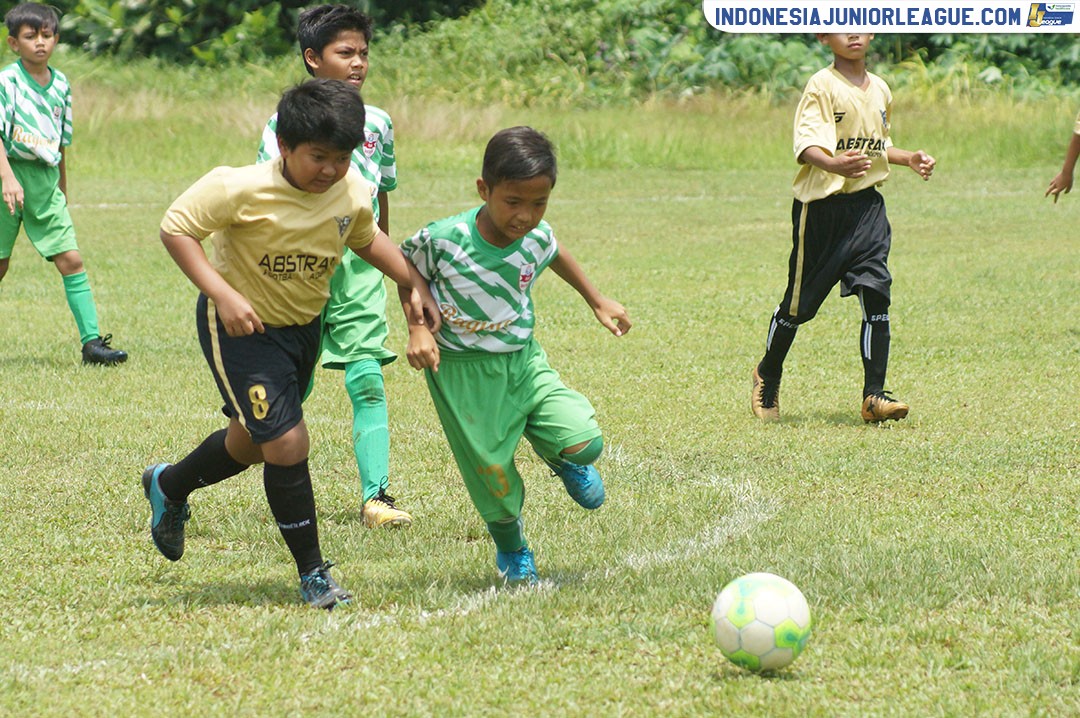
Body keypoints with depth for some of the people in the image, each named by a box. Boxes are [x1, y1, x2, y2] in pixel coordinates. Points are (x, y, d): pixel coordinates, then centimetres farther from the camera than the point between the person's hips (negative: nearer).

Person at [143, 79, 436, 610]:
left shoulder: (352, 192, -10)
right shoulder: (241, 189, -28)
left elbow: (366, 237, 12)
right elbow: (175, 228, -21)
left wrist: (412, 282, 0)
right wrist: (222, 294, -30)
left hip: (304, 325, 7)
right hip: (242, 326, -7)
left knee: (252, 443, 21)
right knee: (286, 443, -15)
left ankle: (168, 486, 51)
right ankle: (313, 574, 0)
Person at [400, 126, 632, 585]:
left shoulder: (536, 238, -11)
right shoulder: (443, 240, -23)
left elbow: (555, 254, 16)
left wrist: (597, 301, 26)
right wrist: (418, 328, -13)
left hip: (523, 361, 3)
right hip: (464, 373, -3)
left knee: (583, 440, -12)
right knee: (493, 475, 1)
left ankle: (563, 460, 27)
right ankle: (511, 548, 33)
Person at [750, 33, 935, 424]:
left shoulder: (880, 90, 12)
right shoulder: (822, 86, -10)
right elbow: (806, 145, -22)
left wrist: (909, 157, 12)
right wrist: (834, 164, -41)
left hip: (867, 205, 5)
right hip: (821, 205, -5)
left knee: (876, 293, -10)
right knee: (800, 302, 6)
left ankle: (874, 394, -8)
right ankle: (768, 374, 30)